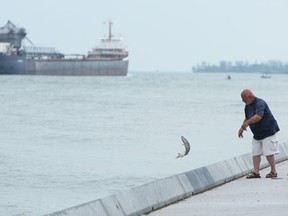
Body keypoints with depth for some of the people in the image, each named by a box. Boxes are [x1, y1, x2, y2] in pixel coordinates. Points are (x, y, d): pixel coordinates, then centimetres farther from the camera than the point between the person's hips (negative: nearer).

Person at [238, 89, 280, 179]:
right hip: (257, 134, 9)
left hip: (268, 132, -9)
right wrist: (242, 128, 12)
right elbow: (247, 119, 24)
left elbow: (258, 116, -38)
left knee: (268, 153, -8)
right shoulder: (248, 106, 9)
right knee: (255, 153, 1)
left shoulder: (259, 103, -21)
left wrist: (247, 123, -41)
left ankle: (273, 172, 4)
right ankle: (256, 172, 1)